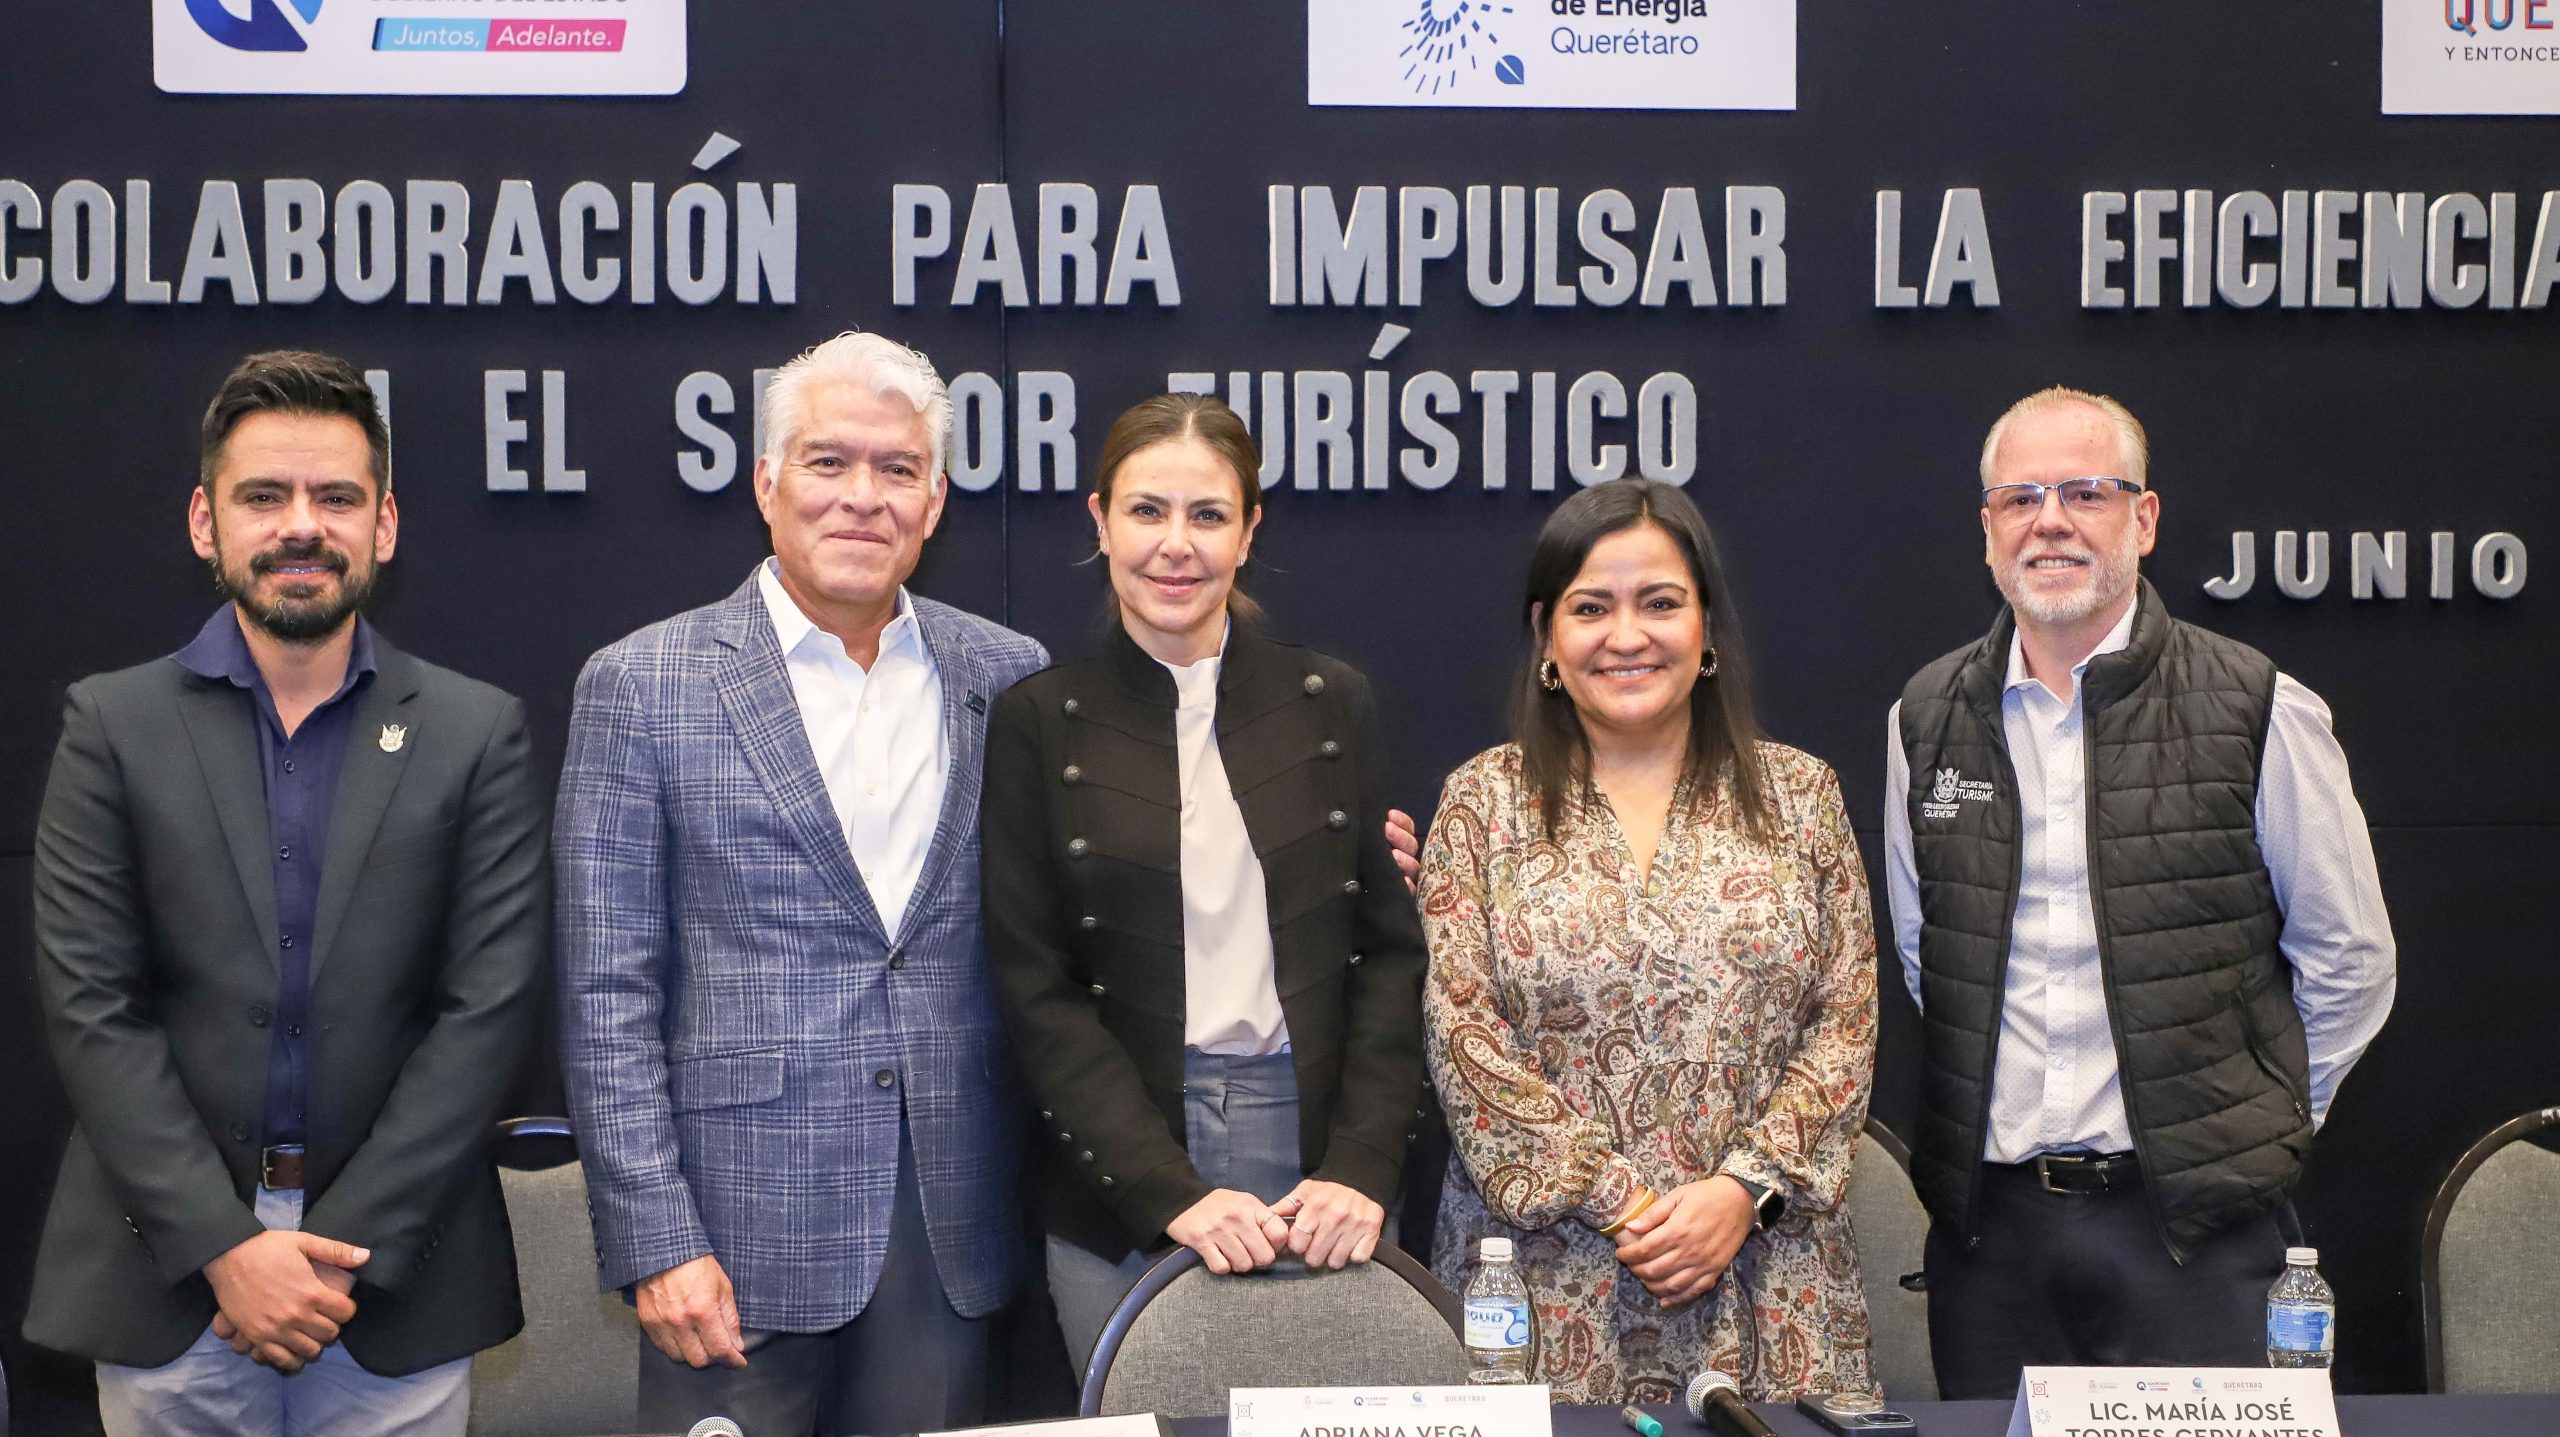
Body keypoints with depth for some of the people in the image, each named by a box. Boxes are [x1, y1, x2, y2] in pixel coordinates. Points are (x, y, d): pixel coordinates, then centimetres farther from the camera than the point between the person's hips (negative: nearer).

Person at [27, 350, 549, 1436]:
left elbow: (490, 1006, -3)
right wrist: (225, 1244, -11)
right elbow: (89, 1005, -3)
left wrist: (347, 1248, -10)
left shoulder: (478, 734, 2)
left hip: (397, 1280, 0)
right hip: (167, 1270, 0)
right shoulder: (112, 725, 3)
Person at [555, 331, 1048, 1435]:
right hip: (743, 1234, -2)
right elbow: (608, 995, -4)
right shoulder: (642, 685, -1)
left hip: (956, 1239, 3)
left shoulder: (1012, 681, 6)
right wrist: (657, 1244, -9)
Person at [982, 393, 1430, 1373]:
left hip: (1322, 1175, 2)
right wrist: (1174, 1192, -14)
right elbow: (1036, 992, -4)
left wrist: (1363, 1169, -10)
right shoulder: (1038, 723, 0)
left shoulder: (1331, 704, 6)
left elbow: (1392, 950, 4)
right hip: (1120, 1202, -1)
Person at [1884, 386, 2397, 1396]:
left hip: (2182, 1220, -3)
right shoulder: (1926, 720, 6)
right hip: (1985, 1218, 3)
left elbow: (2349, 960, 4)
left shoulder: (2259, 713, -4)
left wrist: (2251, 1128, 7)